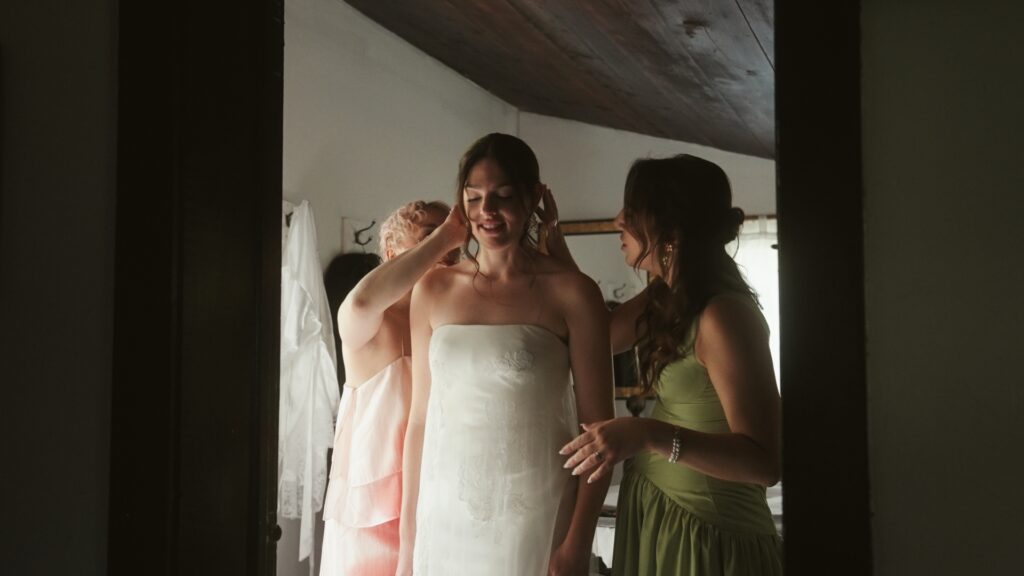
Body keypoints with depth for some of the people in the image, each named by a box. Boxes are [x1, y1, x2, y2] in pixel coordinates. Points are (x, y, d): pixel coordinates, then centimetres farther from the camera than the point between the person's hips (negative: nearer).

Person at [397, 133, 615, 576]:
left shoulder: (572, 293, -6)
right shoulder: (433, 290, 3)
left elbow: (597, 428, -5)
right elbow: (420, 418, 7)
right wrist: (407, 536, 7)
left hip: (533, 515, -3)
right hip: (443, 513, 3)